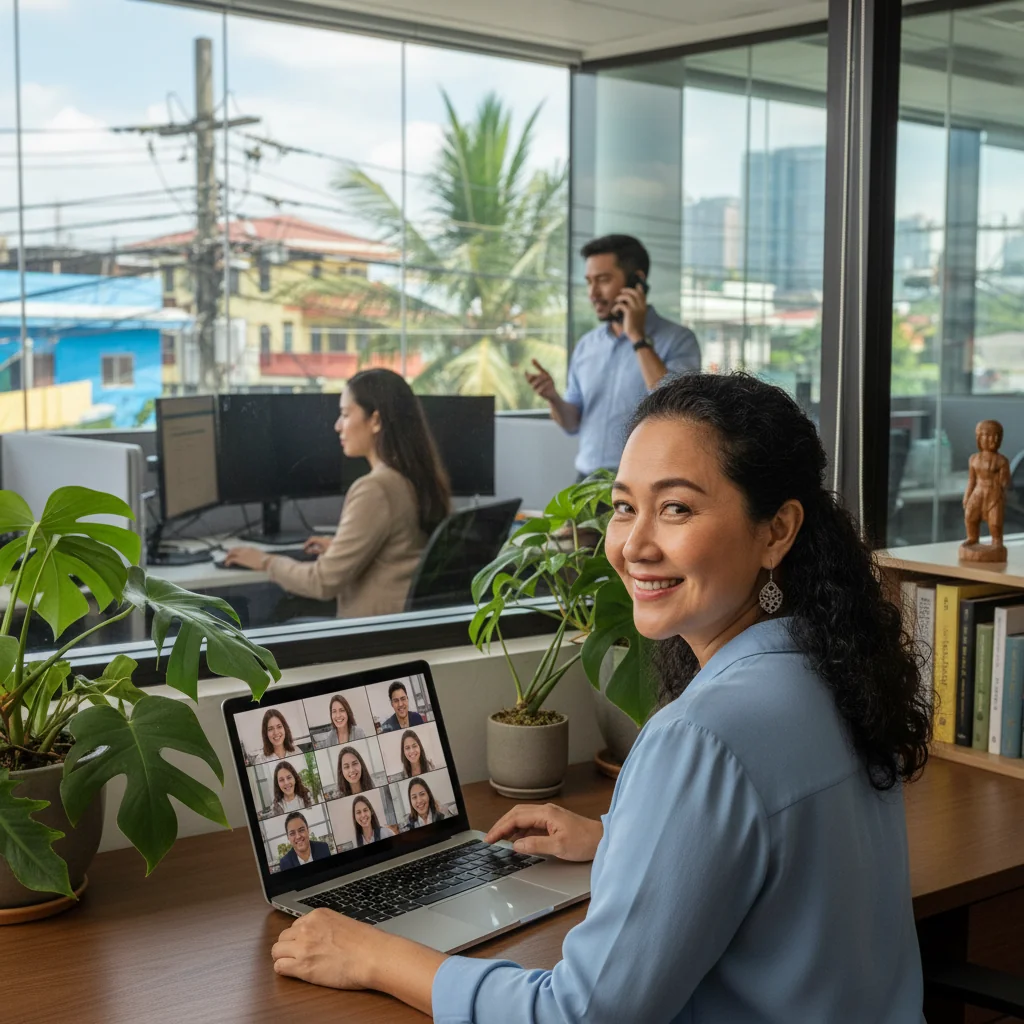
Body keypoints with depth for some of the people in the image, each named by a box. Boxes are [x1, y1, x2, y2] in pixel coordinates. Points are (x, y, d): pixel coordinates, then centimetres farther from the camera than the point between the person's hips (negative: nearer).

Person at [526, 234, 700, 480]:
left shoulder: (678, 339, -6)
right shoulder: (586, 345, 9)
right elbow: (573, 423, 13)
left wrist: (638, 338, -17)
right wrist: (553, 398, -7)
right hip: (588, 481, 4)